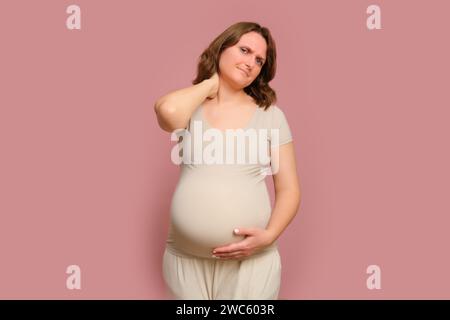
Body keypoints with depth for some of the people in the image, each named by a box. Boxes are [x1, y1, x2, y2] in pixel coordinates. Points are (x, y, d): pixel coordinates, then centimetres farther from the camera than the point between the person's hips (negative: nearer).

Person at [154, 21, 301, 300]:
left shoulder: (270, 115, 1)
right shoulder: (190, 107, 2)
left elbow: (289, 190, 2)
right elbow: (167, 111, -23)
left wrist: (269, 236, -15)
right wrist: (211, 82, -5)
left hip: (252, 259, 0)